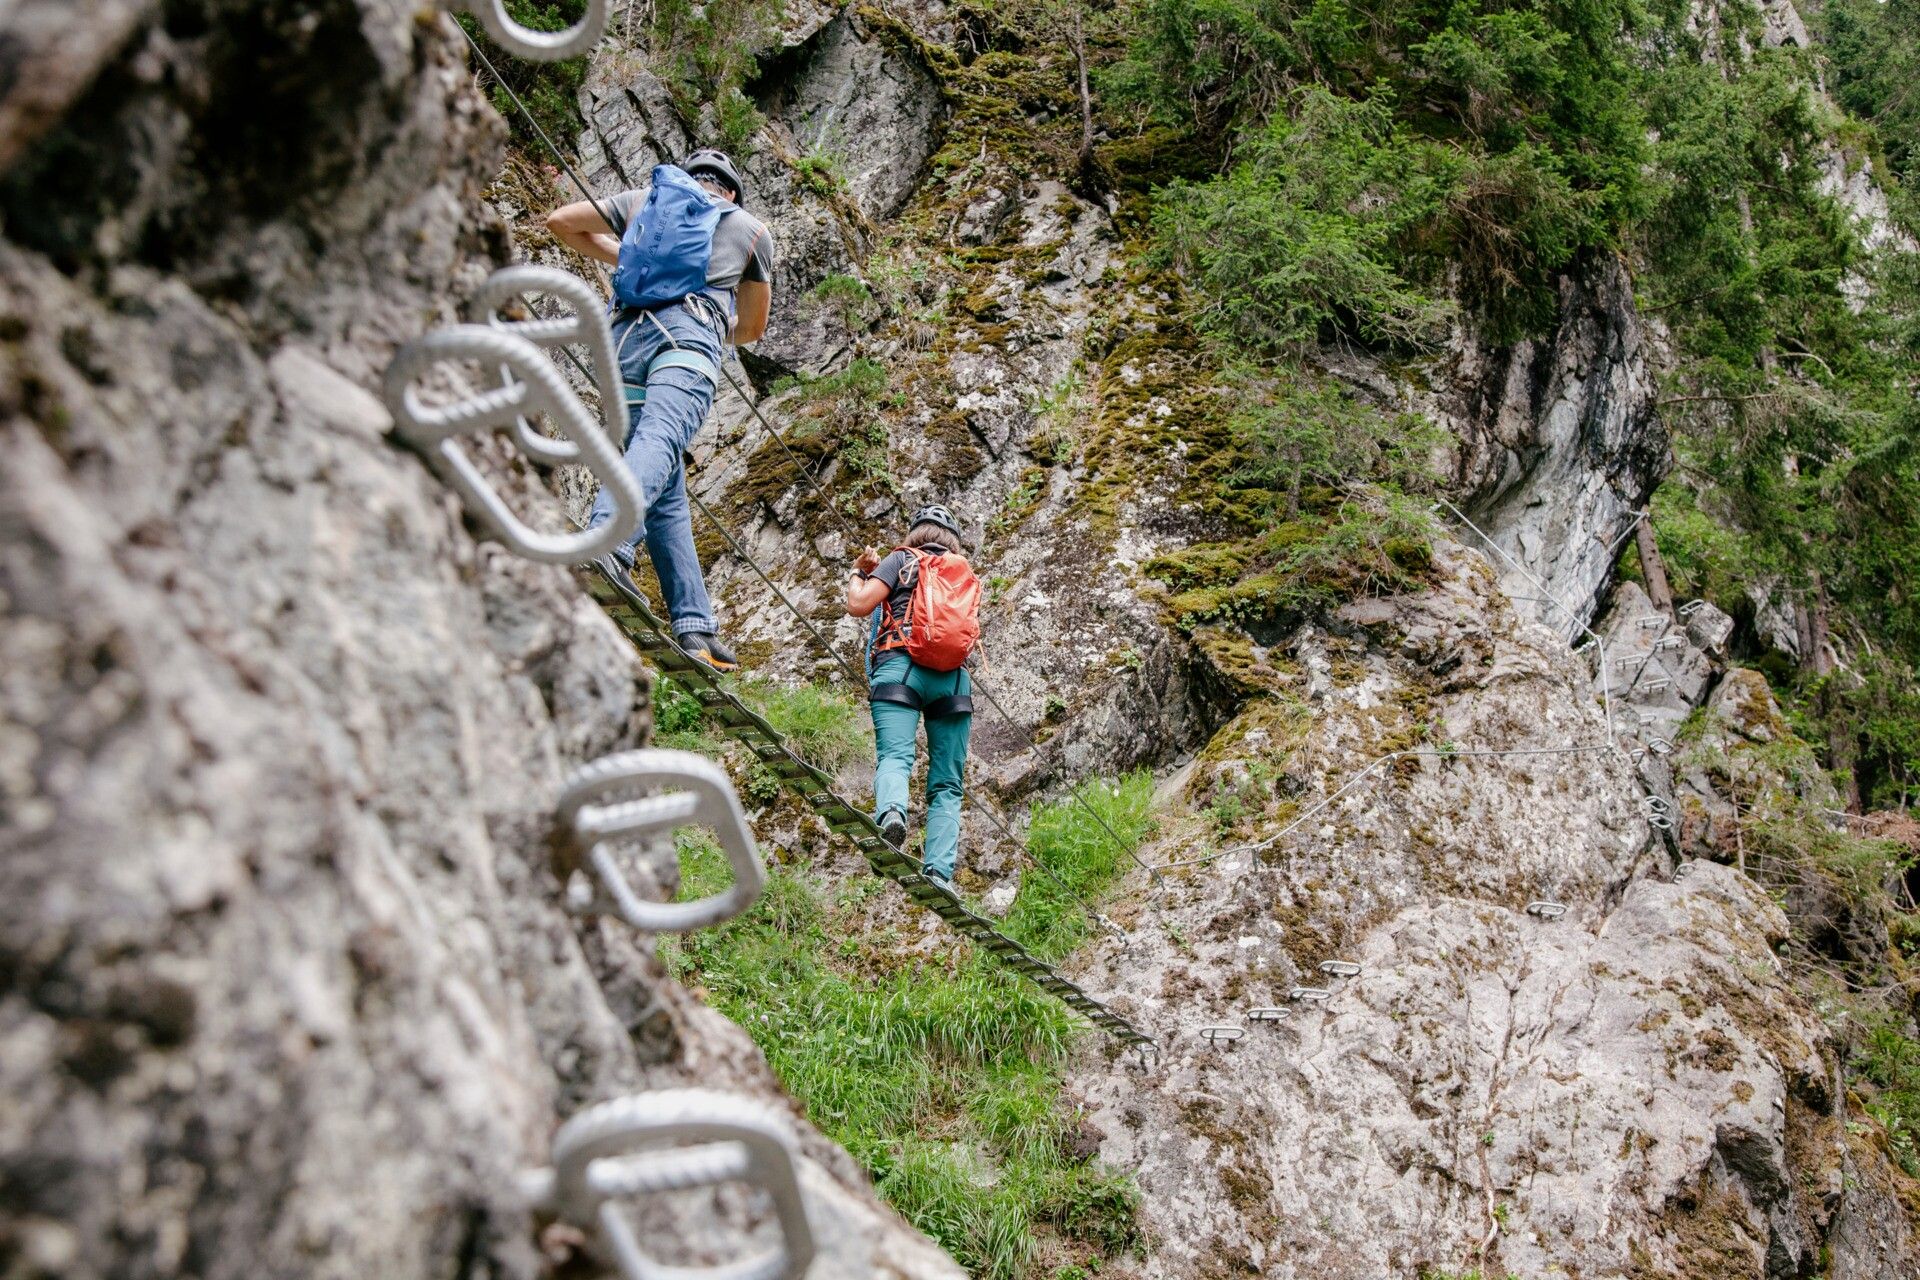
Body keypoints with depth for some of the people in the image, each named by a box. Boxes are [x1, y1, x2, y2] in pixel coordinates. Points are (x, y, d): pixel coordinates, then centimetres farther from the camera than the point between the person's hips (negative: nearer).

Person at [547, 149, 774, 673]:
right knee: (658, 444, -29)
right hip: (689, 337, -3)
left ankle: (694, 630, -1)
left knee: (668, 498, 6)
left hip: (625, 335, 3)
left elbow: (559, 221, 35)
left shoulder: (643, 200, 30)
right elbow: (752, 328, 34)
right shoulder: (751, 227, 27)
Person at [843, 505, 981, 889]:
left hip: (901, 667, -3)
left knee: (894, 755, -17)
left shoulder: (902, 559, 14)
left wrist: (858, 573, 25)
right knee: (947, 785, 3)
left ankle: (891, 811, -49)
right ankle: (939, 872, -12)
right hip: (954, 677, 3)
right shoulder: (968, 577, 28)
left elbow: (859, 605, 2)